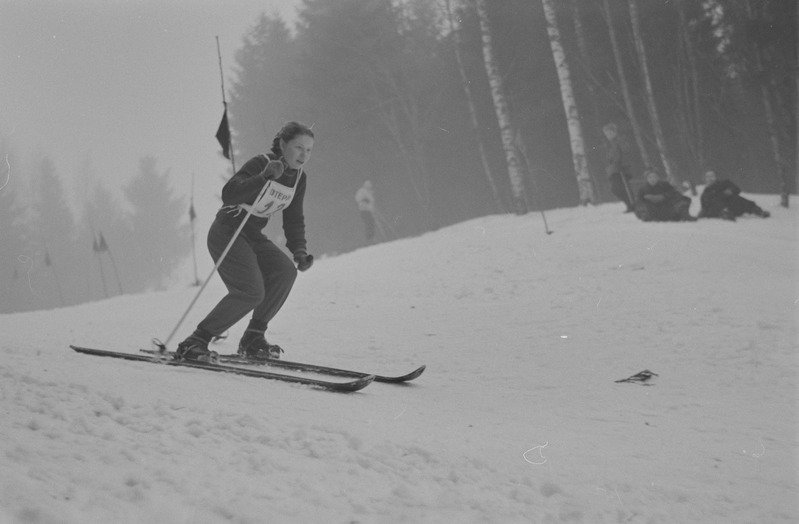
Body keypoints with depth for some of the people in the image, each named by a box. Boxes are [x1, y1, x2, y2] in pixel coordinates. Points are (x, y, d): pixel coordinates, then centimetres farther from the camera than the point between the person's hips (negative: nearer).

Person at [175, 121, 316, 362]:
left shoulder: (299, 178, 3)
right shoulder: (260, 164, -20)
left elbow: (294, 219, 13)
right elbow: (229, 194, -34)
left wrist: (299, 251, -2)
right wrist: (264, 177, -44)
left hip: (254, 237, 8)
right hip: (227, 232, -8)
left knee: (285, 271, -15)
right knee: (251, 291, -23)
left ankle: (253, 338, -3)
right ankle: (194, 342, -14)